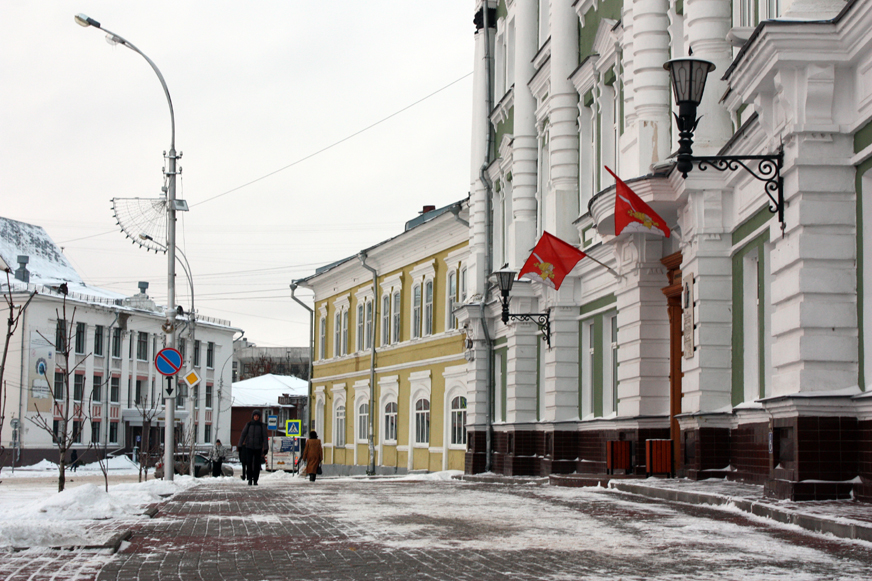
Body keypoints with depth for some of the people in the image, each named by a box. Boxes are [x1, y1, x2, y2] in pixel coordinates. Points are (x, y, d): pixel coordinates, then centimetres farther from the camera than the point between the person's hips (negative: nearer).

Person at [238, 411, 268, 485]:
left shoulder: (262, 425, 2)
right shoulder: (248, 424, 4)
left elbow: (265, 437, 1)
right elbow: (243, 434, 5)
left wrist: (265, 448, -5)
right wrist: (240, 445, 0)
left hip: (258, 447, 0)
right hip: (249, 447, 0)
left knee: (257, 464, 1)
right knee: (249, 463, -8)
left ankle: (255, 480, 8)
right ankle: (250, 479, -3)